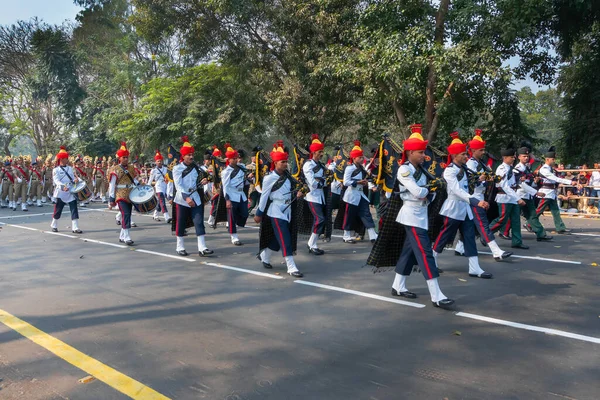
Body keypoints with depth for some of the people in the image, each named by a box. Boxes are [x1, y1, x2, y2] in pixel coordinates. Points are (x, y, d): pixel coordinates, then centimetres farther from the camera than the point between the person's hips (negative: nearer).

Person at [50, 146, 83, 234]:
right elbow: (56, 180, -16)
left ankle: (75, 227, -5)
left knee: (74, 209, -5)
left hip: (71, 192, 4)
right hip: (61, 193, -4)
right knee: (58, 210, 8)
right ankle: (54, 226, 28)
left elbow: (73, 177, 13)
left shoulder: (70, 168, 14)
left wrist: (76, 179, -11)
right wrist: (63, 186, -33)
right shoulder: (56, 170, -4)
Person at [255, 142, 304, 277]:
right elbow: (264, 196, -8)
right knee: (285, 240, -11)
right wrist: (259, 213, -3)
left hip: (287, 211, 7)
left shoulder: (287, 175, 5)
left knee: (277, 239, 15)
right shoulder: (269, 178, -13)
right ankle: (291, 268, -9)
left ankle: (264, 256, 38)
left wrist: (298, 194, -2)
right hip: (276, 212, -7)